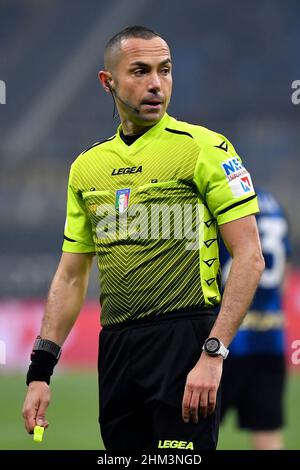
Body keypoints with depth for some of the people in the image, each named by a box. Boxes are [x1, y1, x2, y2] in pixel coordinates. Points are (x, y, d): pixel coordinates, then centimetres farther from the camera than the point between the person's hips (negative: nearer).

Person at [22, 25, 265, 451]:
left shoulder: (204, 148, -3)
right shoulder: (86, 166, 14)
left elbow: (249, 256, -8)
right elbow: (71, 277, 19)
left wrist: (213, 354, -17)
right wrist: (41, 371, 10)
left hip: (185, 339, -6)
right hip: (115, 348, 6)